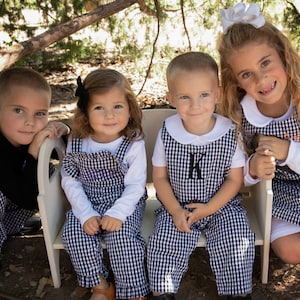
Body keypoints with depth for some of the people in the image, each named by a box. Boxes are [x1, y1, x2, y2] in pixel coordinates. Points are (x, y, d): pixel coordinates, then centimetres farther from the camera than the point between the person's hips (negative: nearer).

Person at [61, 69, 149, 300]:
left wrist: (116, 213, -26)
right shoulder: (77, 143, -7)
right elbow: (70, 180, -4)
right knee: (75, 234, -20)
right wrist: (86, 214, -14)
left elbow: (135, 186, -13)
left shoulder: (133, 144, -15)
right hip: (88, 204, 3)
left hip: (125, 204, -3)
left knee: (121, 237, -27)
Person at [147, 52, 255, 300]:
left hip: (222, 206, 0)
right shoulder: (167, 133, -11)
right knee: (163, 243, -15)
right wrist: (175, 210, -13)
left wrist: (210, 208, -15)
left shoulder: (230, 133, -13)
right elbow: (160, 177, -3)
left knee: (238, 242, -16)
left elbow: (235, 179, -6)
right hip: (177, 207, 1)